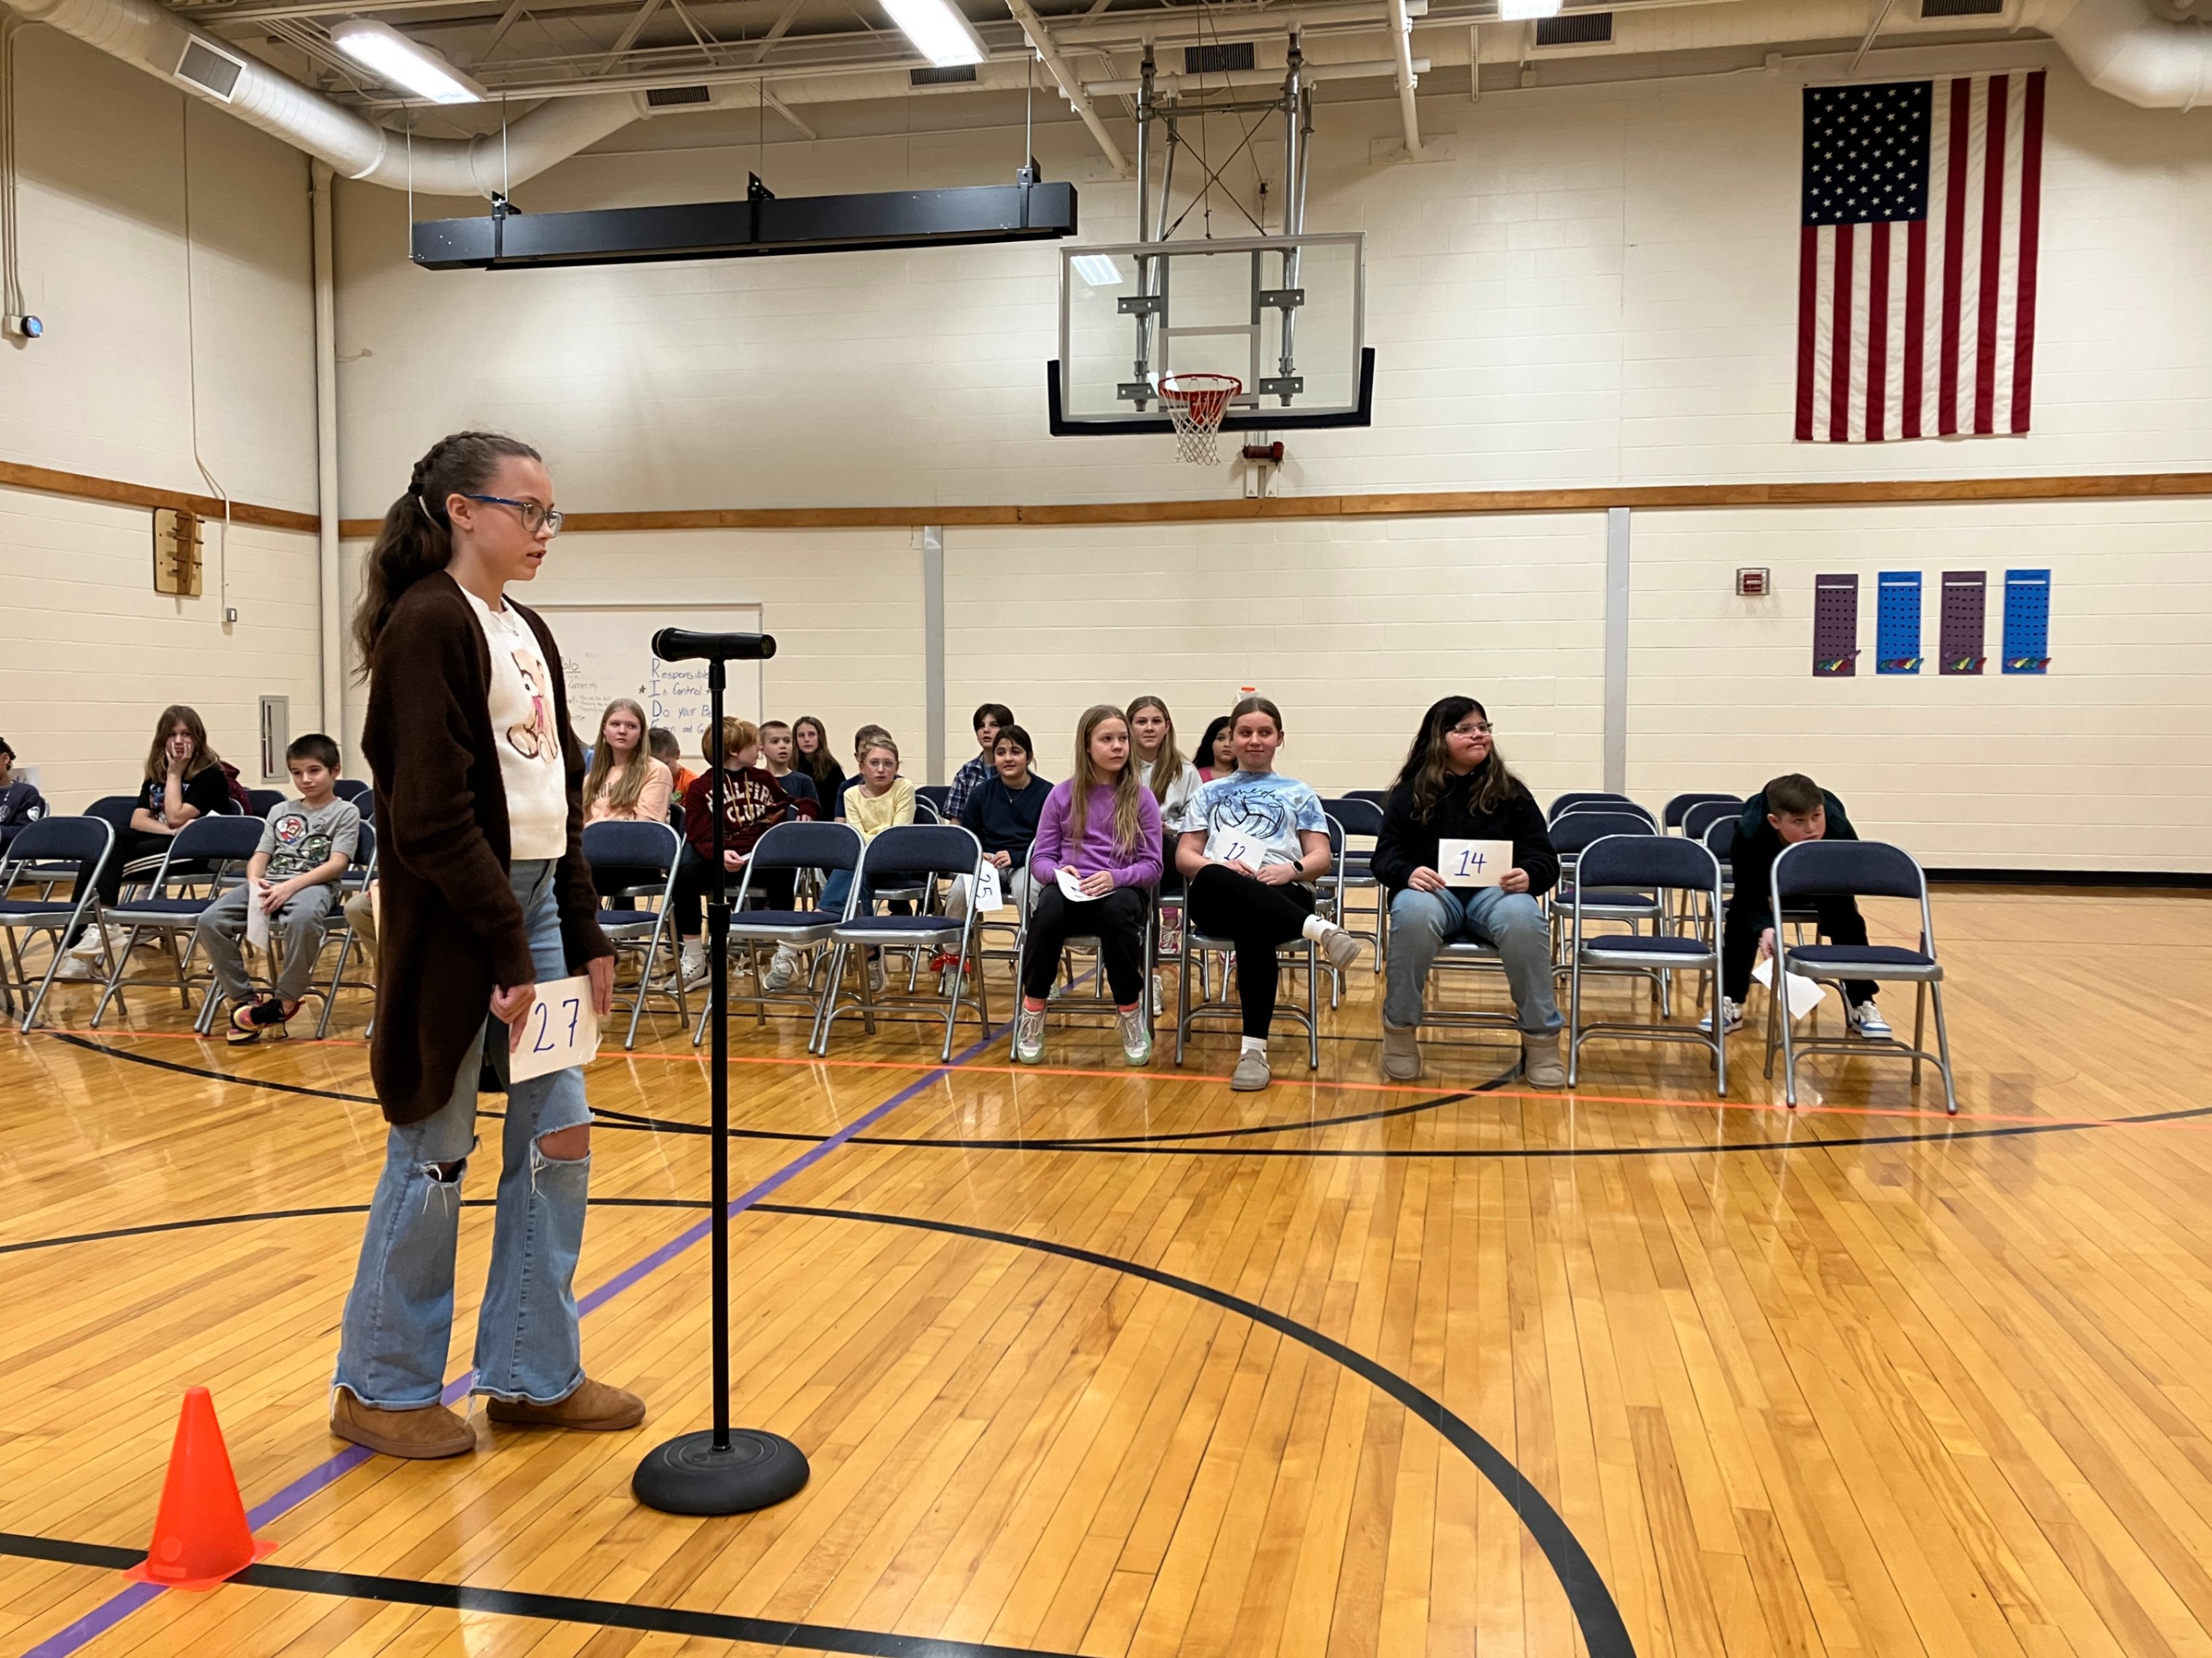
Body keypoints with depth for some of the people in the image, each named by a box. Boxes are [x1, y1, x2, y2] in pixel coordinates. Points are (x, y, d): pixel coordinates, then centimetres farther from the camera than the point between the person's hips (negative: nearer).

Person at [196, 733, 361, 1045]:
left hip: (314, 884, -5)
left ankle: (286, 1001, -23)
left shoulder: (345, 812, 7)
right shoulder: (280, 811, 24)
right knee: (209, 922, -20)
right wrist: (254, 881, -8)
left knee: (303, 919, -41)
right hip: (269, 883, 6)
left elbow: (336, 864, -5)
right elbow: (260, 857, 17)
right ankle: (242, 999, -10)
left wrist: (291, 886, -19)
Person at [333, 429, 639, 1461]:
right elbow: (434, 816, -18)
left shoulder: (528, 633, 14)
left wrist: (585, 938, 12)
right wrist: (508, 956, -17)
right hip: (457, 923, -8)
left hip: (536, 903, 8)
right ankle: (381, 1389, 21)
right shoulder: (428, 624, -11)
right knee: (436, 1154, 3)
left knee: (558, 1138, 9)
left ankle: (532, 1376, 23)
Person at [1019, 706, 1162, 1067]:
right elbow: (1040, 859, 8)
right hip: (1070, 891, 1)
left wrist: (1116, 878, -19)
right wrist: (1058, 872, -16)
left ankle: (1130, 1013, -16)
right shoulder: (1062, 795, 8)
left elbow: (1151, 866, 1)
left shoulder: (1141, 797, 6)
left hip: (1122, 890, 0)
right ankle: (1032, 1012, -15)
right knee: (1047, 911, -37)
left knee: (1117, 911, -39)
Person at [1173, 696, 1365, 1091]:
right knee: (1212, 879, -40)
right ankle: (1321, 929, -49)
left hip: (1281, 895, -1)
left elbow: (1320, 859, 12)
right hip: (1217, 900, 1)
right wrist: (1218, 867, -7)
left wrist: (1292, 870, -11)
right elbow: (1184, 856, 15)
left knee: (1253, 927, -40)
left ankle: (1255, 1048, -41)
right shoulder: (1210, 793, 26)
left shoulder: (1298, 794, 23)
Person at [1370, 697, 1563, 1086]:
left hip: (1495, 892, 1)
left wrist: (1529, 876, -16)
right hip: (1433, 890, -1)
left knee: (1524, 918, -36)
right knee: (1412, 913, -38)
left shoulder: (1510, 792, 12)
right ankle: (1400, 1032, -20)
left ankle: (1542, 1038, -20)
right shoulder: (1410, 793, 10)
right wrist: (1408, 872, -18)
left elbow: (1545, 859, 8)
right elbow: (1384, 856, 6)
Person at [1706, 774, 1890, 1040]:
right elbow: (1750, 892, -38)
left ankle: (1861, 1004, -2)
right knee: (1741, 916, -21)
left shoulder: (1840, 830, -40)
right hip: (1767, 877, -1)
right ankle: (1729, 1002, -8)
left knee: (1847, 918, -19)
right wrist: (1765, 927, -56)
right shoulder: (1750, 831, -42)